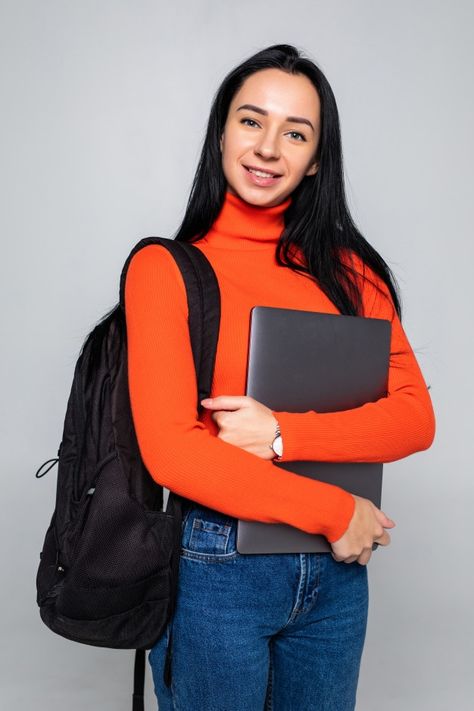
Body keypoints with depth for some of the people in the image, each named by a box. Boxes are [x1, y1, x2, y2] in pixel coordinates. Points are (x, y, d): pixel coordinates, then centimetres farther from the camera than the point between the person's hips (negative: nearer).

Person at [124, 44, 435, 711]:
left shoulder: (348, 269, 3)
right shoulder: (166, 268, -9)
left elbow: (416, 416, -3)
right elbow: (170, 451, -16)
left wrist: (282, 434, -18)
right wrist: (332, 511, -13)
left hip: (336, 568, 4)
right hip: (213, 572, -3)